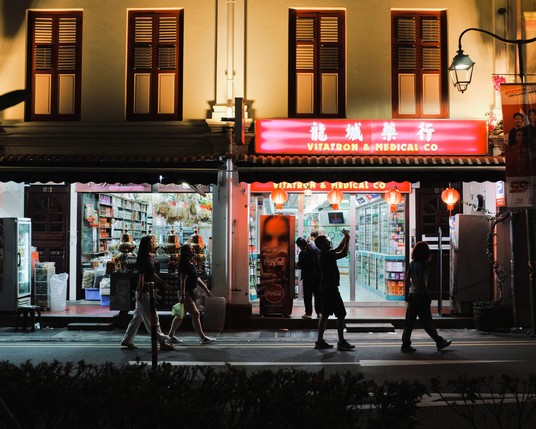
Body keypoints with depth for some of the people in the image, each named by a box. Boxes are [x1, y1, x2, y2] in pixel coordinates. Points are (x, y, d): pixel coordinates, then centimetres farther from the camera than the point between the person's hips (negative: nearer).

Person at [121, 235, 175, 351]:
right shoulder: (144, 259, -15)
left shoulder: (148, 258, 14)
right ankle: (163, 342, 0)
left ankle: (127, 340, 23)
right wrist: (140, 293, -21)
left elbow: (152, 274, 23)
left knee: (138, 317, 15)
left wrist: (164, 283, 25)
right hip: (144, 292, -10)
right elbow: (141, 277, -19)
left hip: (147, 292, 10)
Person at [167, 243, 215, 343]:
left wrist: (206, 289, 19)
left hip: (190, 293, 10)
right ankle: (203, 338, -4)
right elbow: (183, 280, -21)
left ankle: (171, 335, 22)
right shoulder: (184, 265, -14)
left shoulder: (191, 264, 16)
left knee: (180, 315, 14)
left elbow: (197, 279, 21)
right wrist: (182, 295, -26)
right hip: (185, 294, -10)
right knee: (196, 314, -8)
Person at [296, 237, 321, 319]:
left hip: (308, 276, -6)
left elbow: (300, 266, -12)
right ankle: (319, 312, 15)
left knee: (307, 295, 3)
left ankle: (308, 313, 5)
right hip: (317, 275, 6)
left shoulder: (302, 253, -14)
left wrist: (296, 265, 8)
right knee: (317, 294, 12)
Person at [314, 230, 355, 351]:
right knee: (341, 314, -5)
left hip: (326, 289, 10)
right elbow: (344, 253, -26)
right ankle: (341, 342, -1)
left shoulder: (325, 254, 12)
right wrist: (347, 239, -15)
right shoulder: (326, 255, -18)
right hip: (331, 289, -10)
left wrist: (345, 238, 16)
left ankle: (320, 341, 15)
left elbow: (338, 249, 25)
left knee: (325, 314, 12)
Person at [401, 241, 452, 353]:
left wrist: (406, 295, 16)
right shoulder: (424, 264, -12)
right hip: (420, 294, -7)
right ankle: (439, 341, 19)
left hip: (411, 294, 7)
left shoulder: (412, 264, 9)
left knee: (410, 320, 7)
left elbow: (407, 280, 11)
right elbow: (421, 281, -18)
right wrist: (427, 294, -12)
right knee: (426, 321, 3)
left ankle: (406, 345, 6)